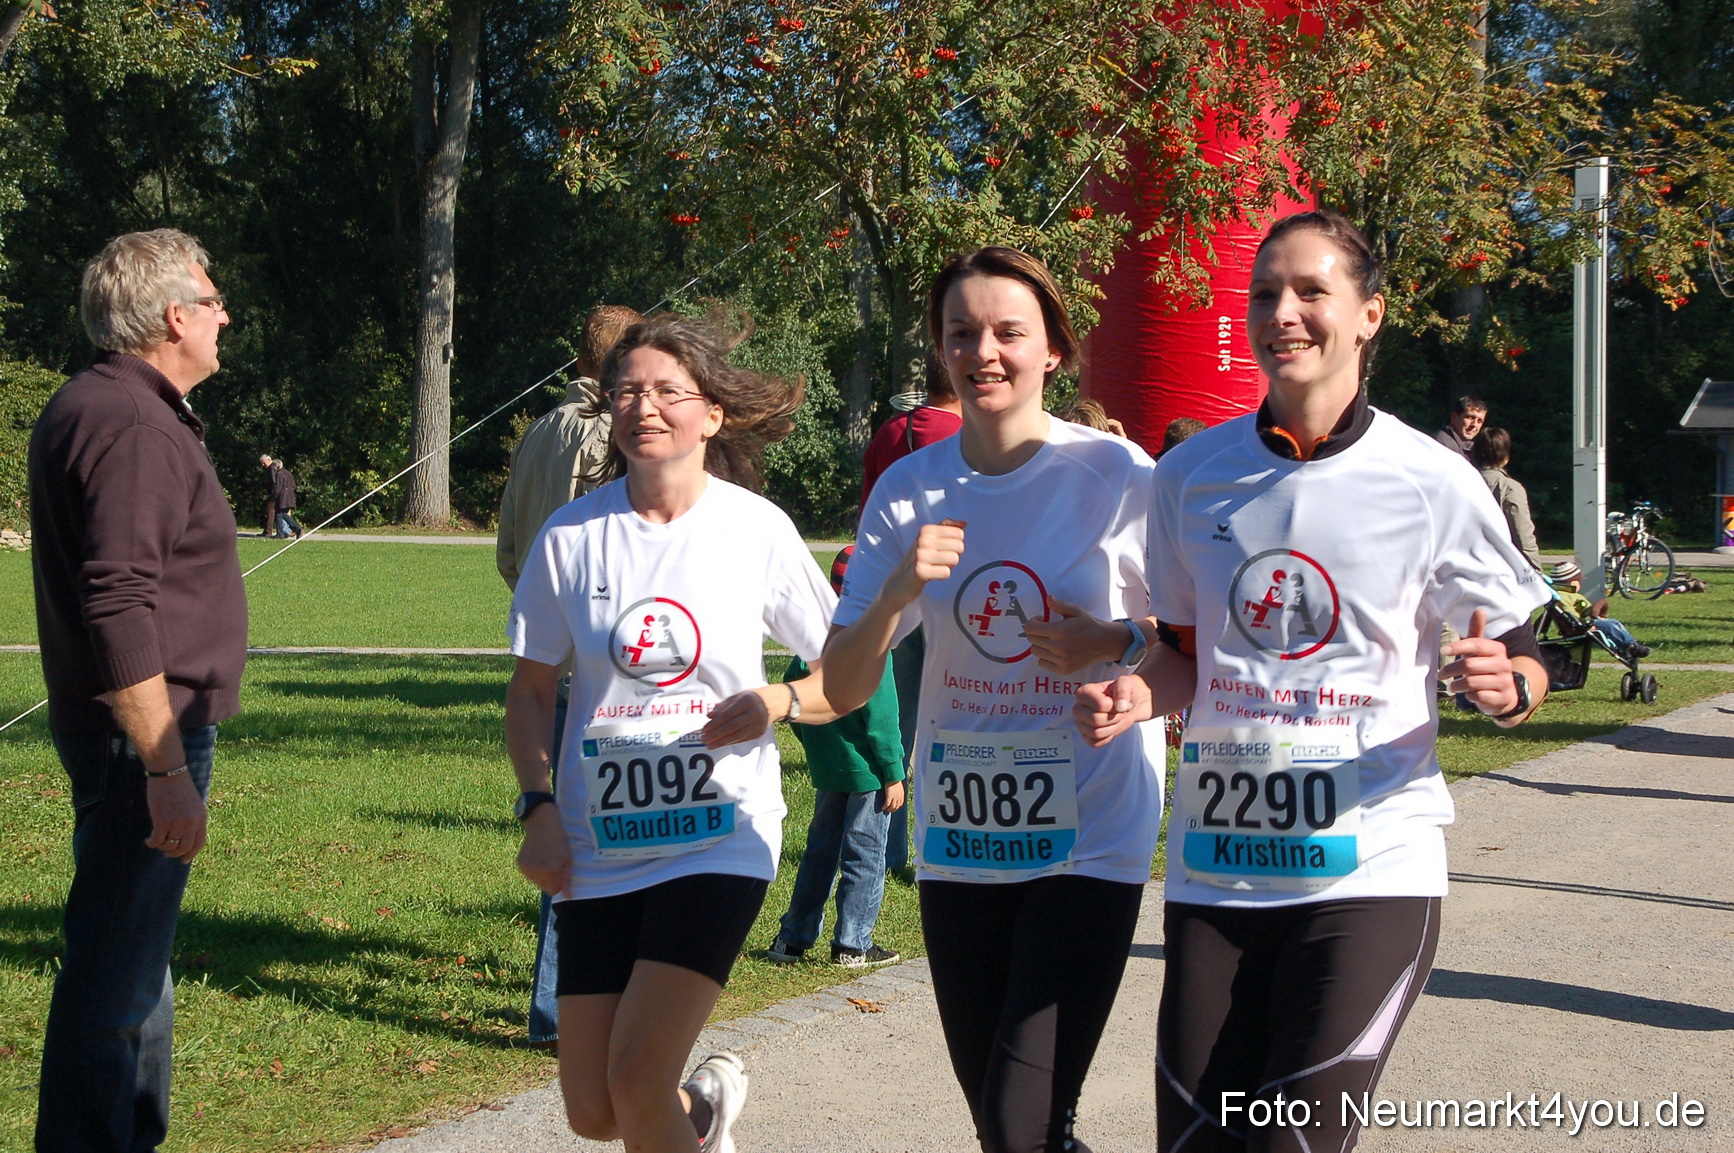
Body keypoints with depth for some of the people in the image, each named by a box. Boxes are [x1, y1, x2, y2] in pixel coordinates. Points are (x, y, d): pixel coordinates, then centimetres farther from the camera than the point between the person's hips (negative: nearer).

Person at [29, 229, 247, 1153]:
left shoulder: (88, 408, 15)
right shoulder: (133, 426, -18)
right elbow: (119, 609, -26)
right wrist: (167, 771, -26)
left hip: (144, 733, 11)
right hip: (145, 731, -11)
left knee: (137, 954, 20)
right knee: (116, 969, -6)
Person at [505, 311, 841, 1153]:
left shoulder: (757, 529, -4)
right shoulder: (570, 537, 0)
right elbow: (530, 689, 9)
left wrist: (779, 703, -16)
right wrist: (538, 808, -4)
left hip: (721, 839, -3)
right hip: (598, 849, 3)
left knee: (636, 1076, -16)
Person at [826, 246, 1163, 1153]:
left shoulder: (1116, 475, -9)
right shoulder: (909, 490, 1)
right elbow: (840, 690, -1)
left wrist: (1121, 644, -18)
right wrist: (897, 593, -17)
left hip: (1090, 836, -4)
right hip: (960, 839, 4)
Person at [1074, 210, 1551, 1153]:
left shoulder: (1431, 484, -5)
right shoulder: (1192, 475, 5)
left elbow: (1523, 665, 3)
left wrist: (1504, 686, -20)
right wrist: (1139, 694, -5)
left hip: (1372, 866, -3)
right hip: (1216, 863, 3)